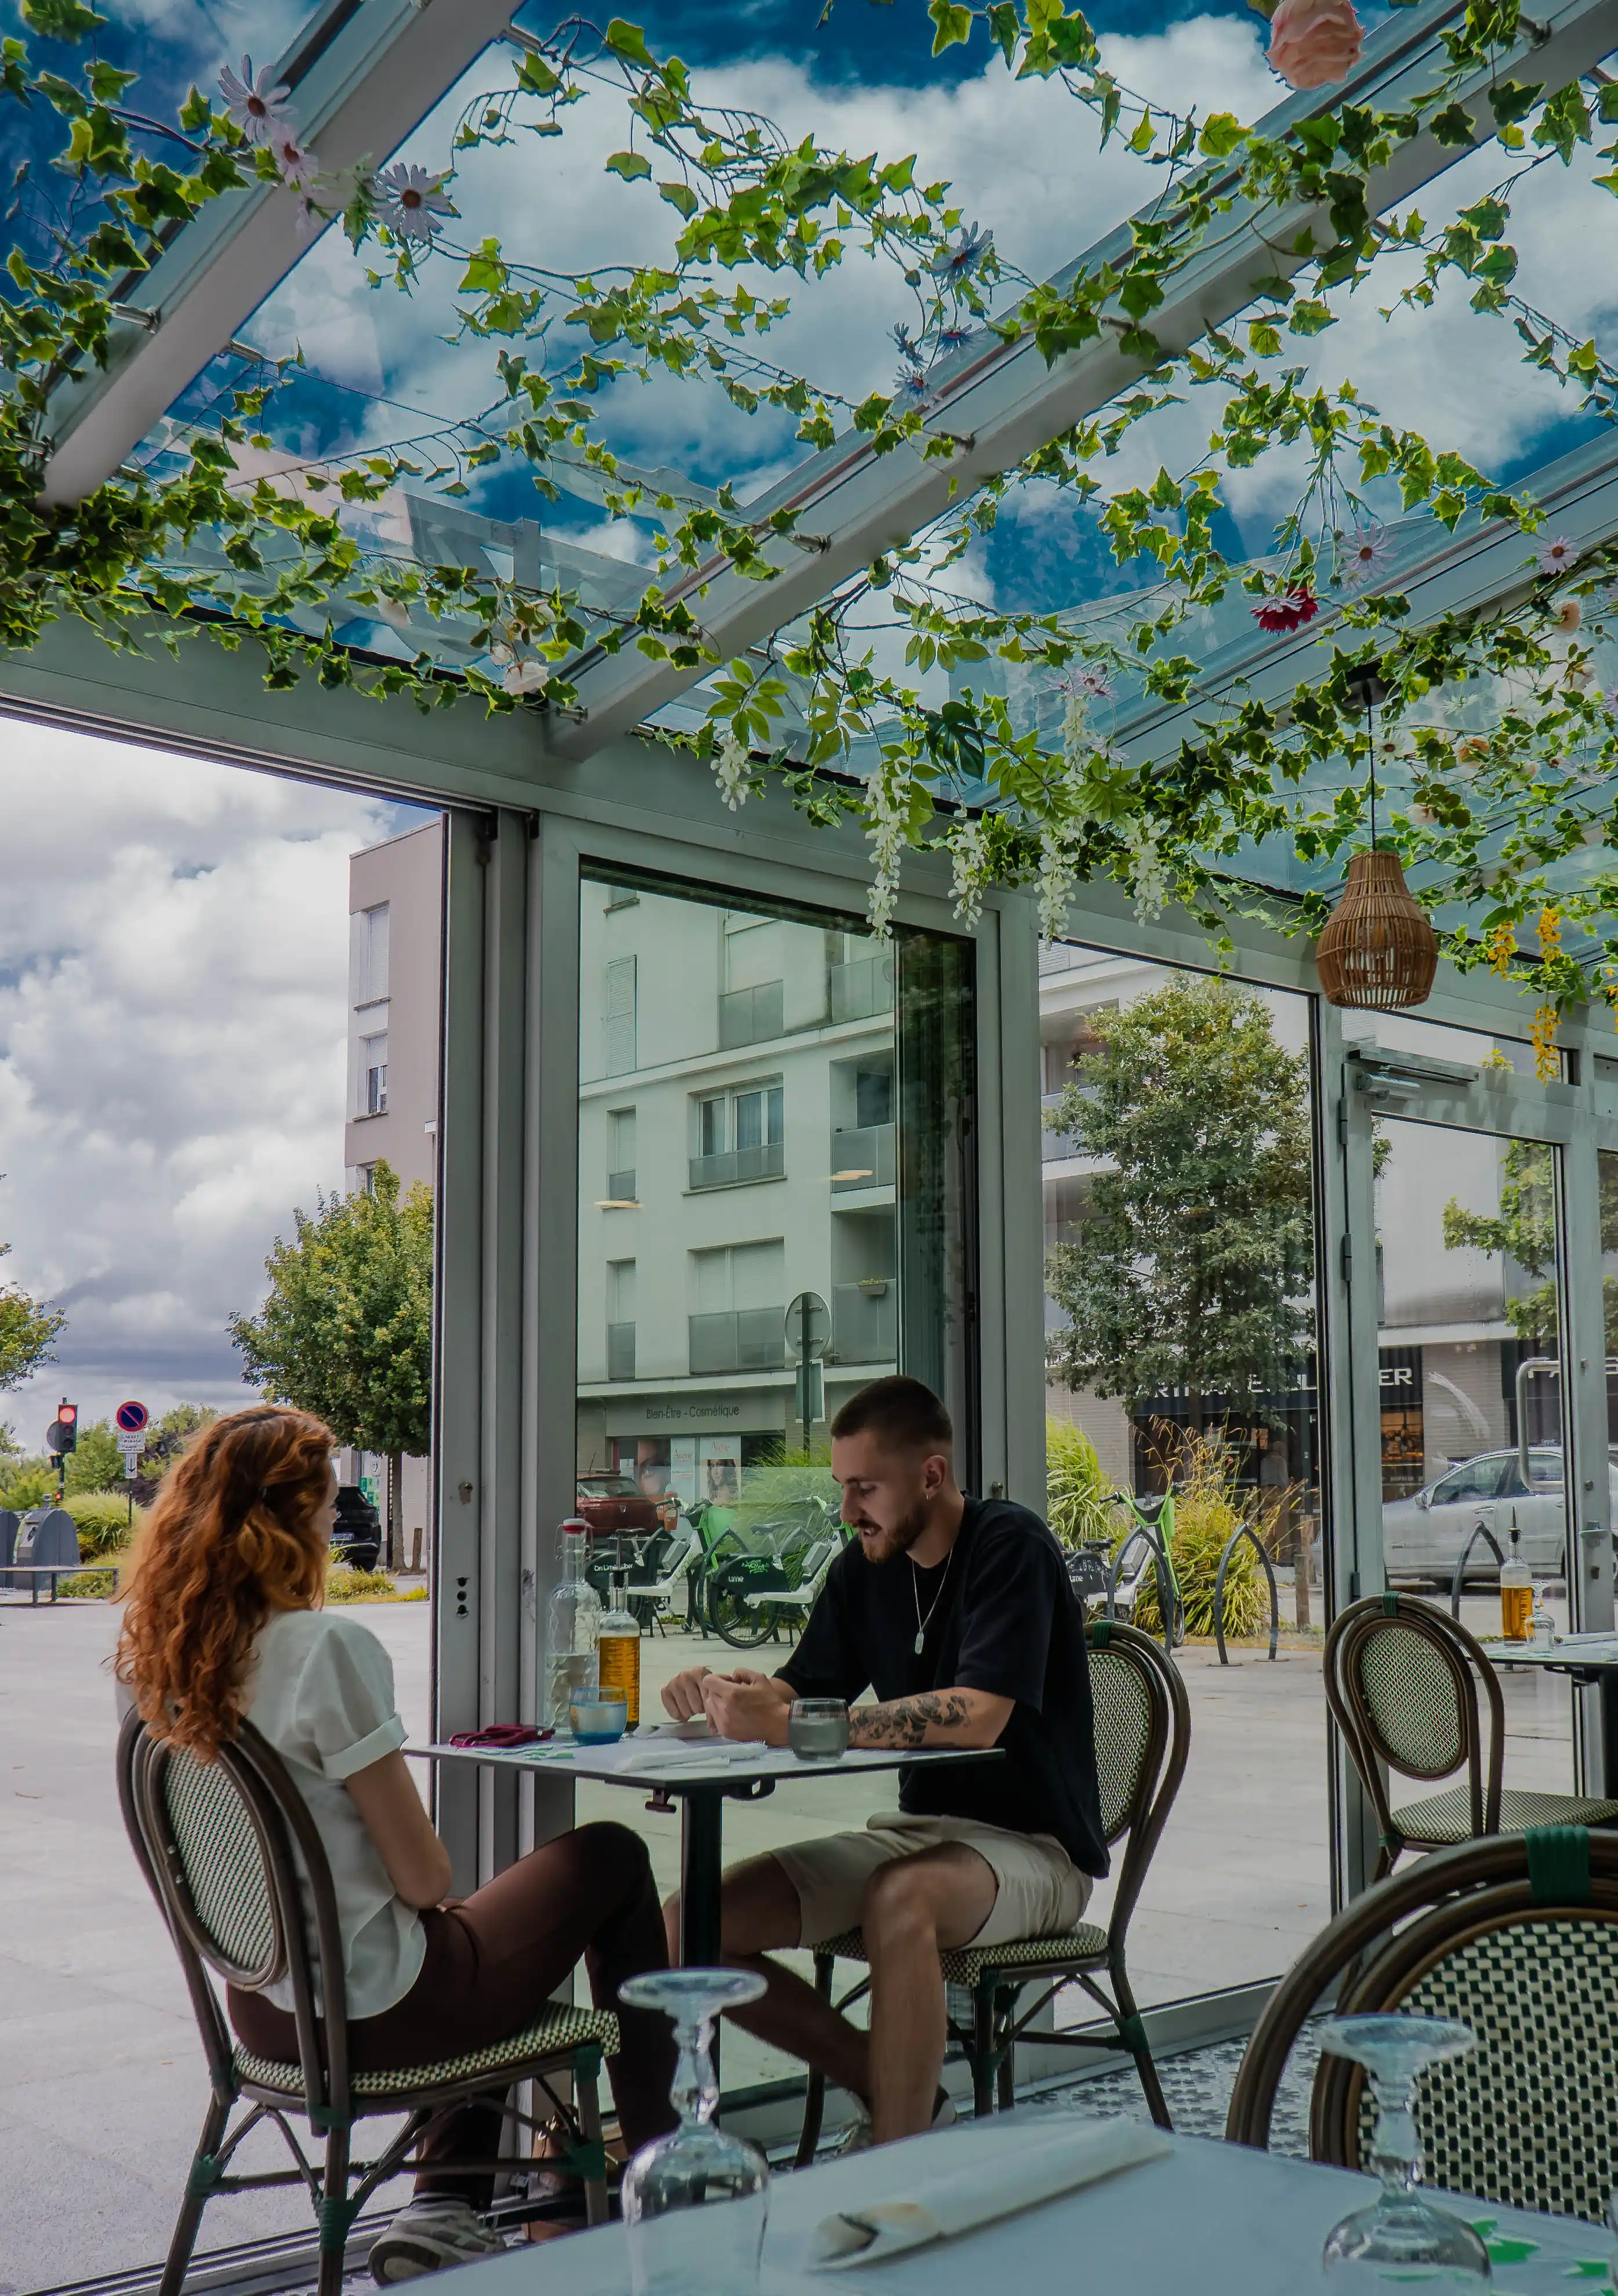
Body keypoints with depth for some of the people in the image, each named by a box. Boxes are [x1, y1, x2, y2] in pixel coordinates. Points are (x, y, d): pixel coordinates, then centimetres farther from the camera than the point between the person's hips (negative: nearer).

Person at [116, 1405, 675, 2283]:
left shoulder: (150, 1656, -3)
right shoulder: (328, 1647, -25)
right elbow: (422, 1875, -20)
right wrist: (434, 1884, 3)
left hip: (262, 2008, 8)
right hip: (373, 2007, -7)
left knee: (469, 1919, 33)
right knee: (611, 1861, 14)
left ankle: (443, 2209, 26)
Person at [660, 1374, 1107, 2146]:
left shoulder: (1010, 1546, -15)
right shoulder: (864, 1569, 7)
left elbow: (979, 1716, -28)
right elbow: (800, 1692, 11)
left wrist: (786, 1725, -29)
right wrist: (729, 1694, -13)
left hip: (1031, 1844, -7)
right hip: (917, 1829, 7)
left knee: (900, 1899, -39)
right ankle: (894, 2087, 5)